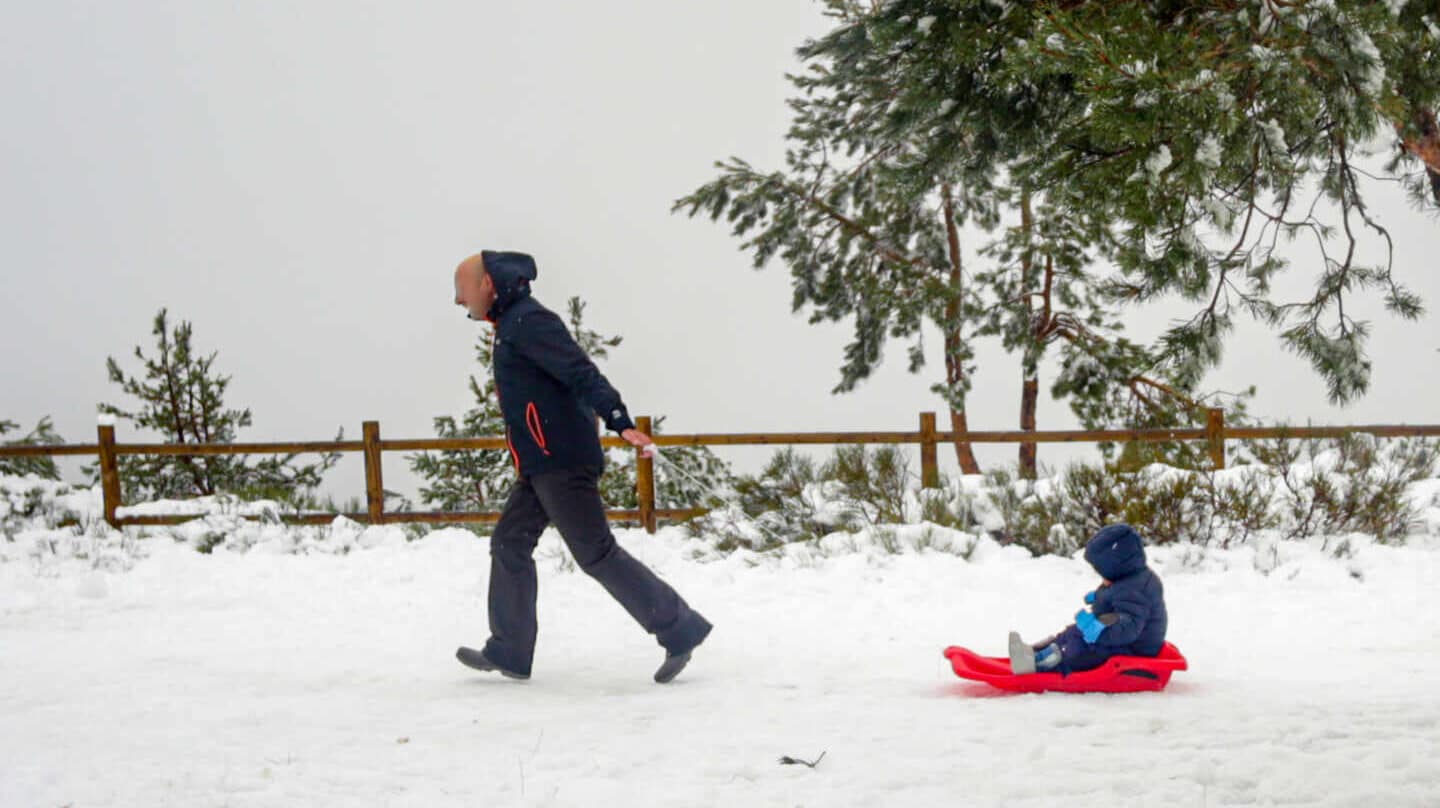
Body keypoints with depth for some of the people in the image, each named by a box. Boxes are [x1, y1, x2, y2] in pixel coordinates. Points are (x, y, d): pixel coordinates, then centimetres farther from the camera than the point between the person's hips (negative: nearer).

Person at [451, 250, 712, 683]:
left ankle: (679, 629, -8)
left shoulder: (528, 322, -13)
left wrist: (621, 423, -34)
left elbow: (582, 373, -23)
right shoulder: (512, 326, 19)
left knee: (595, 552, -10)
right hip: (541, 465, 10)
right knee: (510, 544, 12)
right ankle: (509, 651, 18)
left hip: (560, 462, -10)